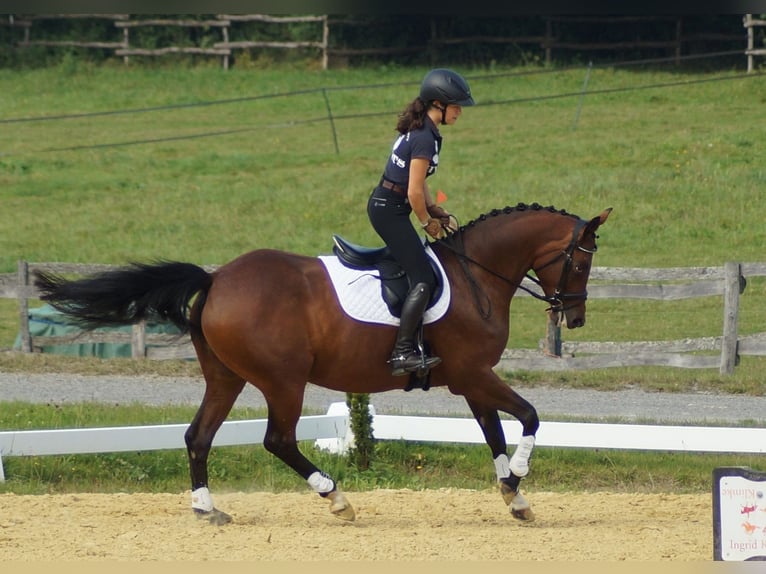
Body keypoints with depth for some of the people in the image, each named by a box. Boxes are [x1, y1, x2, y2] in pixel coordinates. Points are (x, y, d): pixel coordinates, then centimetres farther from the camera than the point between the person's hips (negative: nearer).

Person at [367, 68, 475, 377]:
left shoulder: (418, 129, 11)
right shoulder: (425, 139, -20)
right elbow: (414, 192, -21)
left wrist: (433, 208, 9)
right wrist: (428, 222, -5)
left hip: (381, 204, 10)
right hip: (390, 210, -10)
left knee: (420, 265, 16)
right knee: (424, 280, -12)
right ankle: (402, 352, -18)